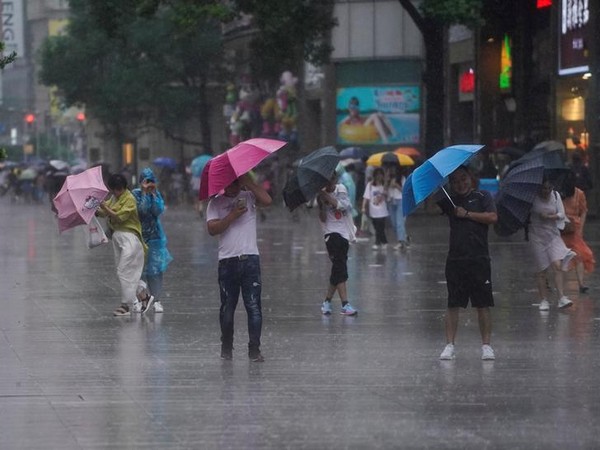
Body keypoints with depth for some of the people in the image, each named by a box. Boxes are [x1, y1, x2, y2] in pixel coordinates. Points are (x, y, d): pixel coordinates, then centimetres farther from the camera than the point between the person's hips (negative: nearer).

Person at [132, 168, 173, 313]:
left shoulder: (157, 194, 7)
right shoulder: (136, 194, -2)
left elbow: (158, 211, -9)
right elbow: (141, 210, -16)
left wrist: (153, 194, -9)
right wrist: (145, 193, -14)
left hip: (155, 235, 2)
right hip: (140, 234, -2)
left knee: (156, 268, -1)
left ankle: (156, 300, 0)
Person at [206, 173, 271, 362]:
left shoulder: (249, 197, 8)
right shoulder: (216, 203, 7)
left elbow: (267, 200, -13)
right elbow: (212, 229, -6)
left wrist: (248, 182, -11)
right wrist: (233, 215, -14)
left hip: (250, 259, 0)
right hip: (227, 261, 0)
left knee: (253, 306, -6)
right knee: (227, 307, 7)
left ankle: (254, 349, -5)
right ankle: (226, 347, 22)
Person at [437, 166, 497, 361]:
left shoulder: (482, 197, 4)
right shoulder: (449, 201, 13)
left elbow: (493, 217, -8)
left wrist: (467, 214, -9)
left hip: (479, 259, -2)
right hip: (455, 258, 2)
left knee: (483, 304, 0)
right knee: (453, 304, 2)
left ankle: (486, 345, 6)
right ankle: (449, 345, 5)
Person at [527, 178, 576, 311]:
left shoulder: (555, 195, 2)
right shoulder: (533, 197, -6)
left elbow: (561, 214, 1)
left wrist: (550, 217, -14)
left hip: (553, 234, 2)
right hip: (537, 235, -2)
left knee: (558, 265, -13)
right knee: (541, 270, -1)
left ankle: (561, 297, -15)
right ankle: (543, 300, 7)